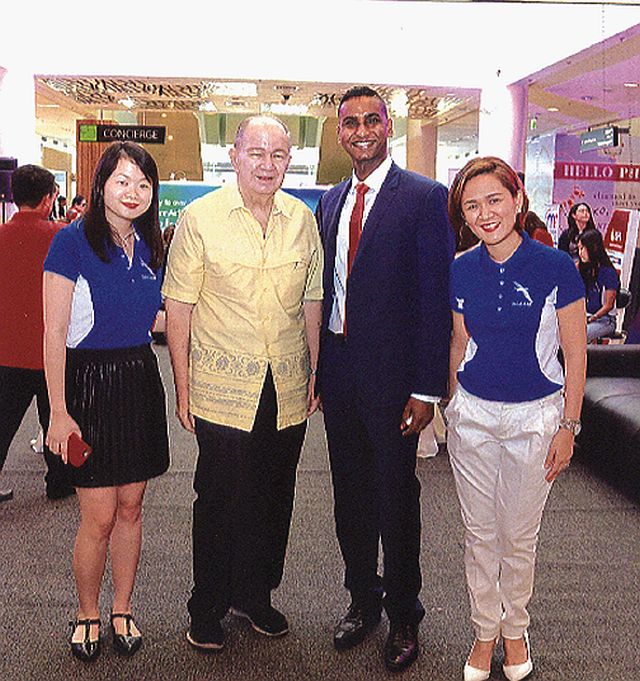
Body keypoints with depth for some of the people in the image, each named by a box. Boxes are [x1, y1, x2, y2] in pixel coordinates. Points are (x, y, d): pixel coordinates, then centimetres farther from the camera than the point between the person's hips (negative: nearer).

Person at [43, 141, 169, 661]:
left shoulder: (151, 248, 8)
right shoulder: (73, 241, -10)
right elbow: (55, 334, -11)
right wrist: (59, 412, -14)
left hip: (140, 379, 5)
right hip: (89, 381, -5)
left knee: (131, 508, 12)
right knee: (99, 517, 0)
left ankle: (123, 610, 29)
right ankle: (87, 614, 24)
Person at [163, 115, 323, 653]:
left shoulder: (303, 219, 5)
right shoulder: (200, 217, -5)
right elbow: (179, 307, -4)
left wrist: (315, 374, 10)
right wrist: (183, 386, -6)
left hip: (288, 391, 4)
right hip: (223, 390, -3)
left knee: (274, 500, 14)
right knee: (220, 500, 7)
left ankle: (255, 594, 35)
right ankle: (208, 608, 27)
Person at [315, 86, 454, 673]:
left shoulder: (425, 197, -8)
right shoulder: (330, 203, 11)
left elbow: (436, 297, -12)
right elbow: (325, 291, 13)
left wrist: (426, 390, -15)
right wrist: (316, 370, 9)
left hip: (391, 376, -6)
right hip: (338, 373, 6)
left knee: (396, 499, 7)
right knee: (350, 497, 16)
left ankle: (404, 618, 27)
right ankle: (362, 600, 35)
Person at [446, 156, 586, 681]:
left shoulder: (556, 267, -12)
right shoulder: (461, 271, -2)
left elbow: (575, 354, -6)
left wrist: (568, 426, -5)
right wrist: (451, 407, 11)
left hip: (535, 418, -2)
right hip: (472, 415, 3)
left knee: (519, 536, 12)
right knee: (479, 534, 13)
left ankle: (515, 629, 36)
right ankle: (484, 632, 32)